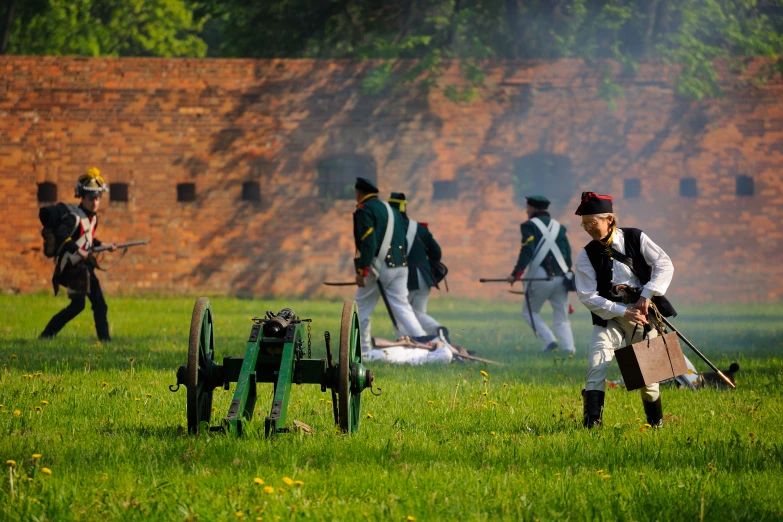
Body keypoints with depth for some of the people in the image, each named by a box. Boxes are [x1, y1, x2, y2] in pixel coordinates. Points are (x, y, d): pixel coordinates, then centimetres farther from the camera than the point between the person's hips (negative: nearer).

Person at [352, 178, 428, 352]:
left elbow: (368, 242, -17)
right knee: (402, 307, 3)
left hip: (378, 266, -7)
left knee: (361, 309, 7)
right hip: (400, 265, 7)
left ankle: (362, 350, 10)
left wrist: (362, 271, -18)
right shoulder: (392, 210, 20)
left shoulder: (364, 210, -6)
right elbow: (401, 239, 21)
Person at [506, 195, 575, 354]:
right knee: (561, 319, 10)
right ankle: (569, 348, -9)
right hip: (561, 278, 5)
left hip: (540, 278, -5)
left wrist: (516, 274, -13)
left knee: (529, 311, 13)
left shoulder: (530, 226, 1)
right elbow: (567, 254, 14)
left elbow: (527, 251, -12)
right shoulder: (558, 226, 17)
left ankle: (549, 340, -7)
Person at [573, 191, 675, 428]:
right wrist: (623, 312, -18)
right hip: (609, 318, 0)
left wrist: (646, 296, -18)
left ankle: (657, 423, 25)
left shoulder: (635, 238, -2)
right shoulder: (587, 256, -3)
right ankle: (592, 423, -20)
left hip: (642, 314, 0)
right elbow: (588, 296, -8)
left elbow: (664, 265, -6)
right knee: (597, 365, -19)